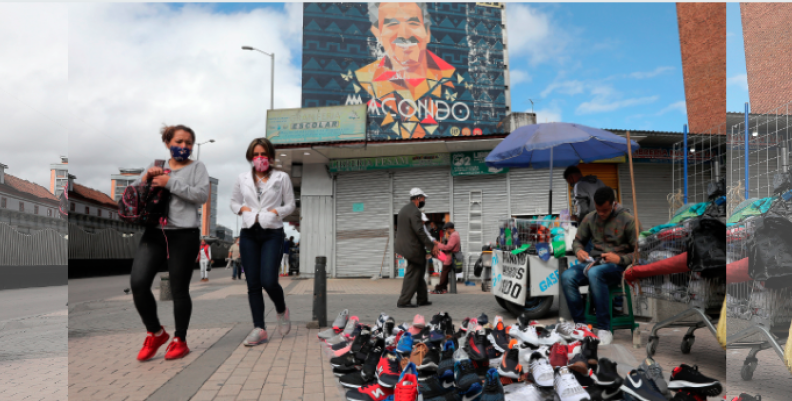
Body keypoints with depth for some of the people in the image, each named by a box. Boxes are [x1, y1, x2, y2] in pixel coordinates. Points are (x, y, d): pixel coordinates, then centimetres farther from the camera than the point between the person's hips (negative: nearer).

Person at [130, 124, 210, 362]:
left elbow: (202, 195, -10)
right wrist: (145, 178, -2)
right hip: (154, 233, 4)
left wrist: (170, 183, -12)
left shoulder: (197, 167, 6)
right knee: (138, 283, -8)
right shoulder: (156, 166, 18)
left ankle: (180, 340, 19)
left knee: (179, 289, 2)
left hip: (184, 235, -3)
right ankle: (155, 333, 14)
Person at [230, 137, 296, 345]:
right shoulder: (242, 179, 12)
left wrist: (276, 212, -11)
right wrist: (242, 209, -1)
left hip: (272, 233, -3)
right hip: (249, 233, 3)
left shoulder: (282, 177, 5)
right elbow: (234, 202, 20)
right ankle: (259, 328, 6)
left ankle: (281, 310, 17)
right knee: (253, 283, 1)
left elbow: (291, 204, 7)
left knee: (268, 280, -14)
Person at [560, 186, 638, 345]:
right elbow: (578, 240, 20)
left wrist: (620, 258, -18)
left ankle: (604, 329, -30)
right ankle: (580, 325, -16)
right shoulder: (590, 218, 10)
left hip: (617, 266, -4)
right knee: (567, 276, -27)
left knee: (594, 273, -39)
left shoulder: (627, 220, -1)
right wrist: (579, 251, -3)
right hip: (594, 262, 4)